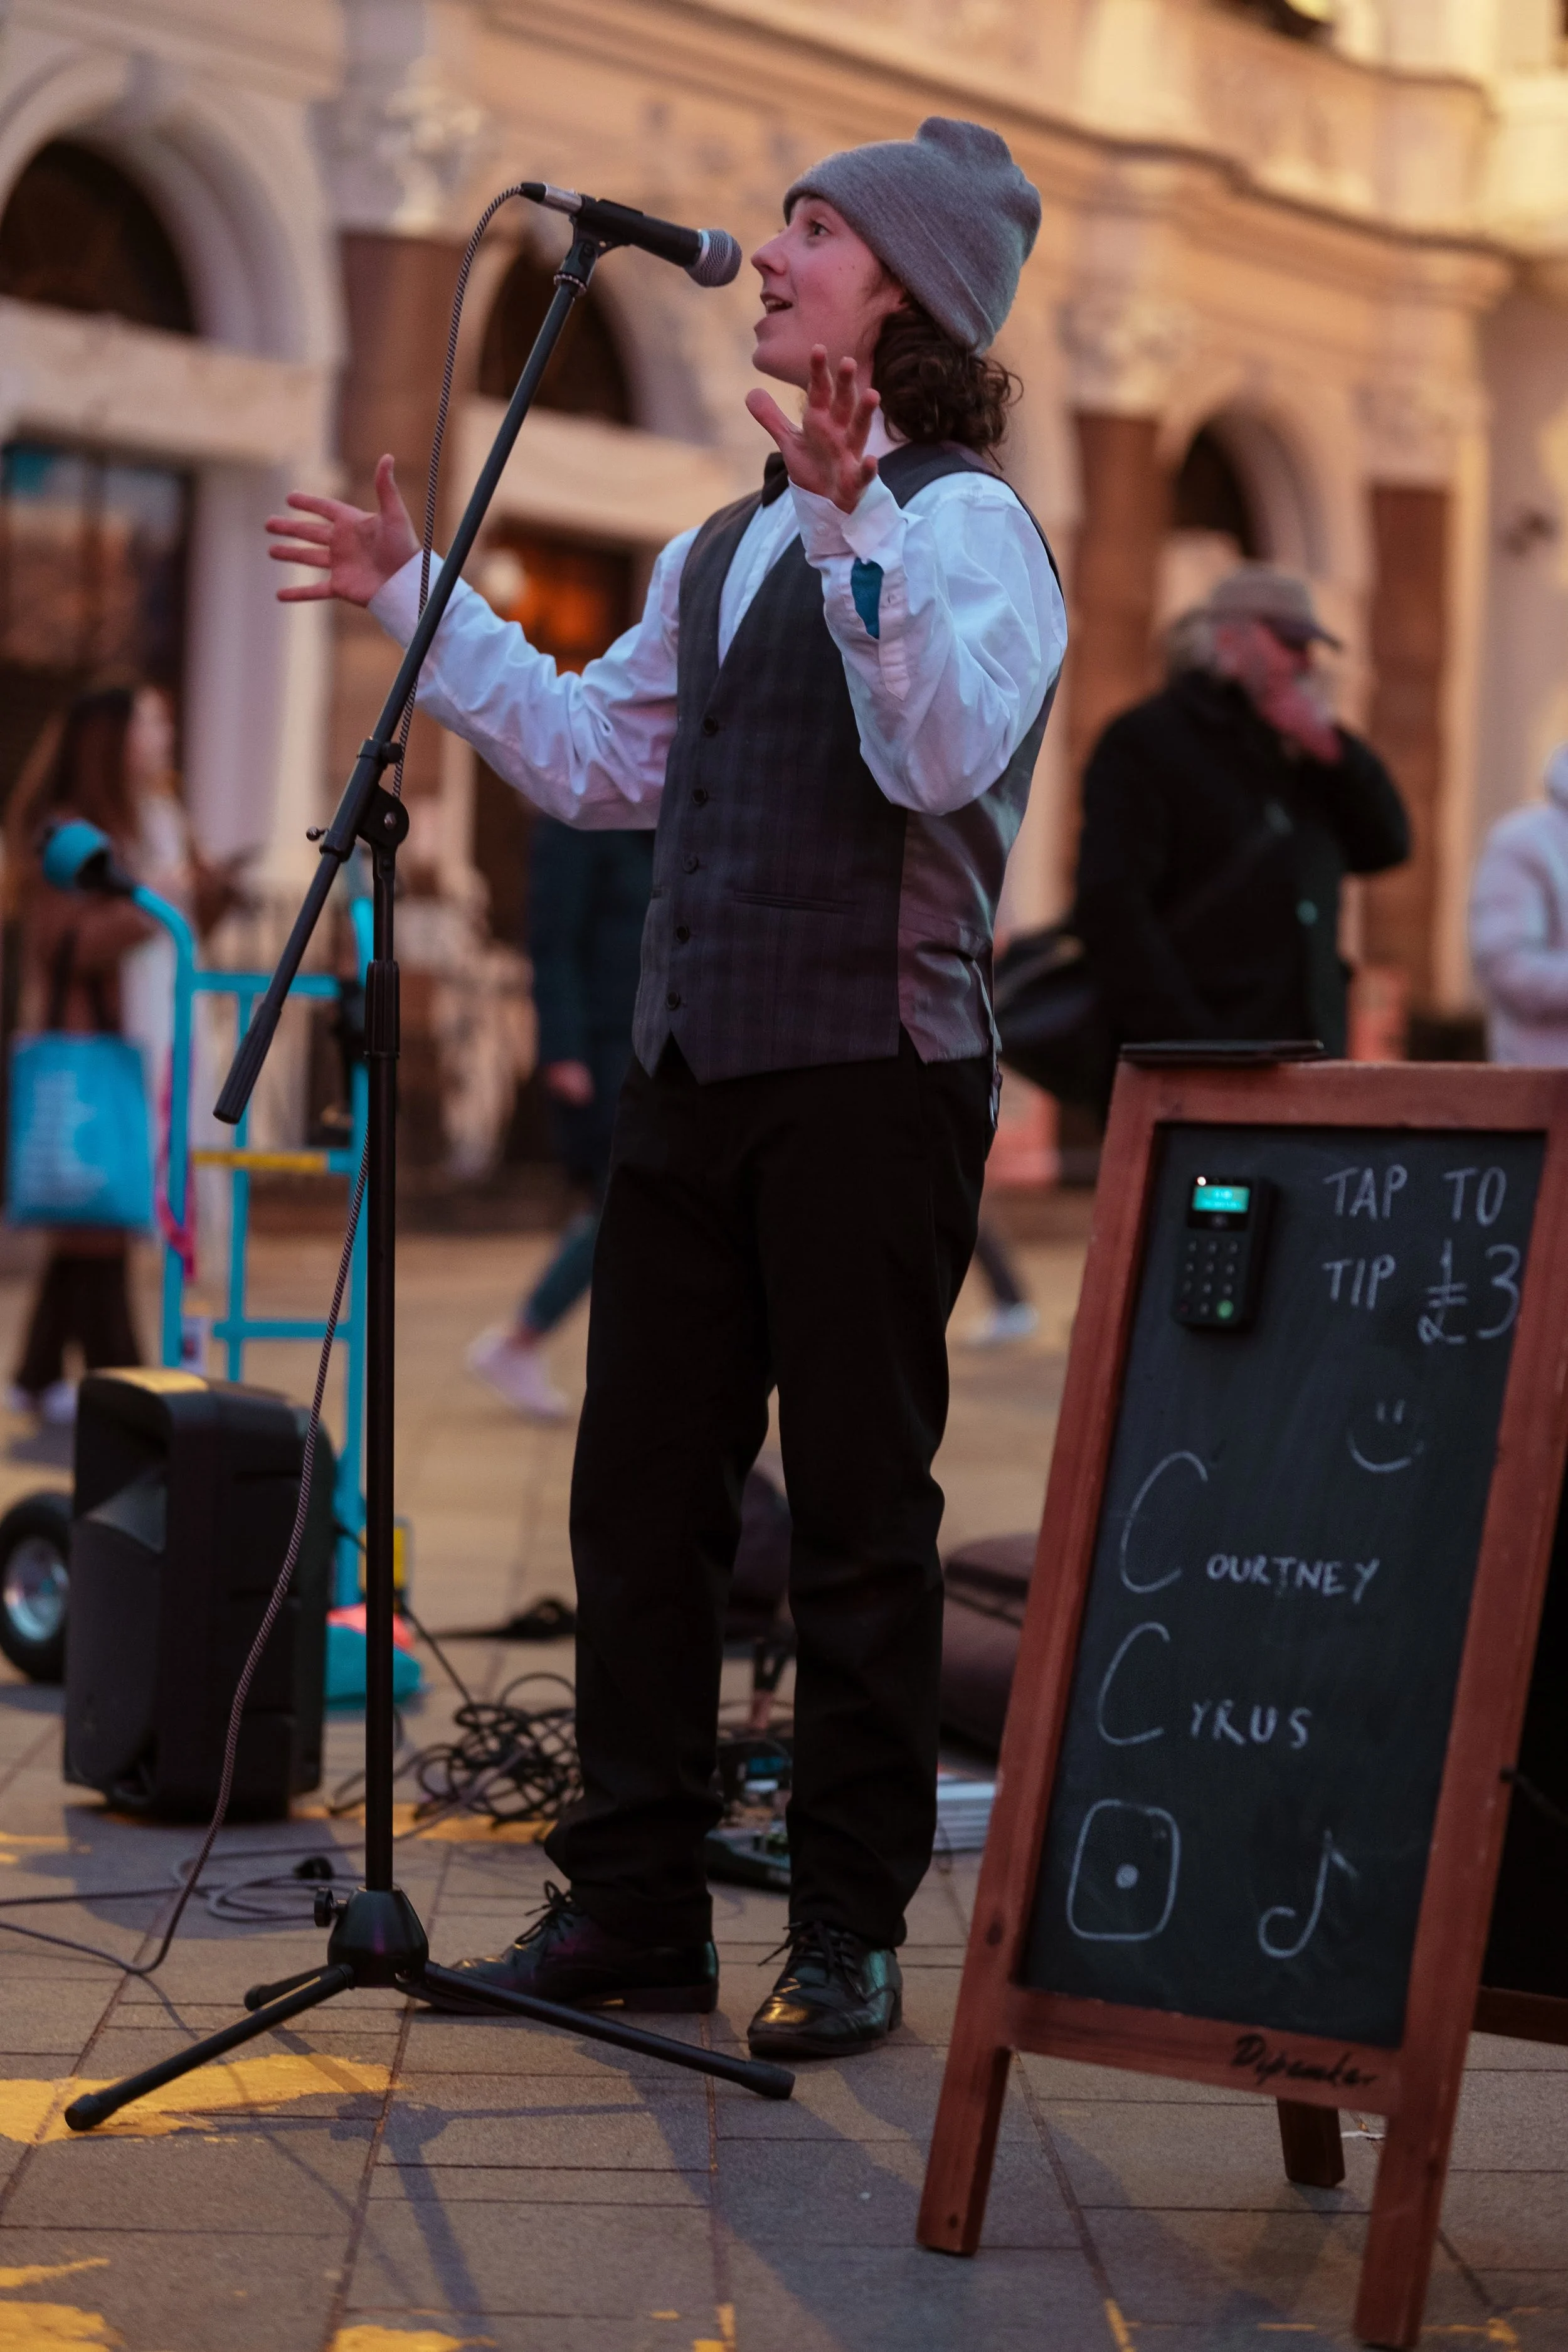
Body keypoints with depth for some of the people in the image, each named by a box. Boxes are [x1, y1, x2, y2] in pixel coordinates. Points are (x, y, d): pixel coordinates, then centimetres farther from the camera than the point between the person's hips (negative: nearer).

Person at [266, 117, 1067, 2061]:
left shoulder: (961, 521, -6)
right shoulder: (723, 548, 20)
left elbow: (945, 756, -23)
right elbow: (595, 760, 26)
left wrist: (854, 528, -31)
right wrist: (417, 605, 26)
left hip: (869, 1076, -8)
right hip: (694, 1075, 8)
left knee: (857, 1514, -1)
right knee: (638, 1490, 8)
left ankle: (848, 1933, 9)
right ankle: (633, 1908, 17)